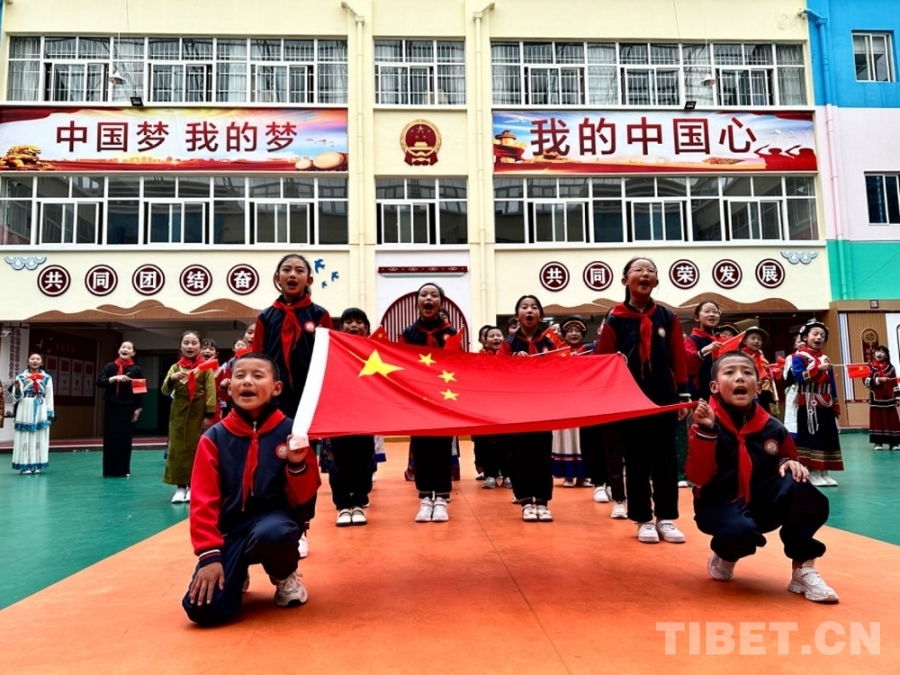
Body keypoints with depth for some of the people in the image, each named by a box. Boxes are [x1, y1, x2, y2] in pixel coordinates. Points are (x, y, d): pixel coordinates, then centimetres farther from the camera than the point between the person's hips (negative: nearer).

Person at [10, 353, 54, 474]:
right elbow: (17, 397, 4)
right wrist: (17, 388, -18)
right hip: (25, 411, -1)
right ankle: (25, 465, 1)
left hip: (41, 411, 1)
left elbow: (49, 397, 8)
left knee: (39, 438, 2)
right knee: (25, 438, -3)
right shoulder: (21, 376, 5)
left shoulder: (47, 378, 7)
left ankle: (37, 465, 8)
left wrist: (50, 414, 3)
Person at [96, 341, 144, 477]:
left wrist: (138, 408, -2)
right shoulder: (110, 366, 5)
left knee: (125, 439, 2)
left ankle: (123, 470, 11)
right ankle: (110, 470, 9)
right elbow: (99, 382, -6)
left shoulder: (136, 369, 2)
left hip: (128, 409, -1)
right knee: (110, 439, 1)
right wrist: (115, 378, -20)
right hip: (111, 408, 1)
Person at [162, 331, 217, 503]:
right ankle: (180, 487, 10)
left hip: (198, 412, -2)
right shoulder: (175, 367, 7)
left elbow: (211, 392, -5)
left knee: (196, 448, 2)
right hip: (179, 412, 2)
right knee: (178, 448, 2)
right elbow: (165, 391, 1)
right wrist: (171, 379, -19)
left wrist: (209, 415, -12)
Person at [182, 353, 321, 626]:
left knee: (271, 534, -40)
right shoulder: (214, 437, -2)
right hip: (231, 526, 2)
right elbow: (203, 500, -3)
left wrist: (297, 465, -24)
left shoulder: (290, 431, -5)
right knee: (204, 608, -19)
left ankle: (284, 576, -1)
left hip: (276, 517, -1)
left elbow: (303, 497, -3)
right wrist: (209, 554, -12)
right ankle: (237, 575, 19)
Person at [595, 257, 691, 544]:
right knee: (636, 460, 5)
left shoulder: (668, 318, 5)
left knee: (666, 459, 7)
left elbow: (679, 359, 5)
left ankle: (666, 518, 19)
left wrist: (683, 395, 2)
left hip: (664, 397, 2)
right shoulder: (615, 319, -3)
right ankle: (643, 520, 17)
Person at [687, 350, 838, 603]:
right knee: (741, 531, -37)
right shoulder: (706, 424, -13)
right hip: (719, 504, -4)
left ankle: (803, 569, -10)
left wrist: (789, 463, -9)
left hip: (762, 502, 4)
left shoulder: (773, 428, -1)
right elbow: (698, 477, -21)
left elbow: (786, 460, 16)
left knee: (797, 484, -24)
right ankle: (725, 557, 5)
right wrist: (705, 432, -32)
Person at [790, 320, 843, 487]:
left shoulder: (825, 359, 15)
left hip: (826, 406, 7)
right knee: (810, 438, -4)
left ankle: (824, 472, 15)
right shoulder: (799, 357, -3)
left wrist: (836, 407, 11)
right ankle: (813, 474, 2)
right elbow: (799, 376, -20)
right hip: (808, 405, -7)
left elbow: (832, 385, 15)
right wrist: (818, 368, -25)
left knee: (828, 439, 8)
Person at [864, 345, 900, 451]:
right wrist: (878, 379, -21)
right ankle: (878, 442, 5)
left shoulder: (890, 368, 7)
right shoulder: (870, 367, 1)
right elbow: (866, 381, -10)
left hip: (888, 399, 2)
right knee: (877, 420, 0)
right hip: (876, 399, -2)